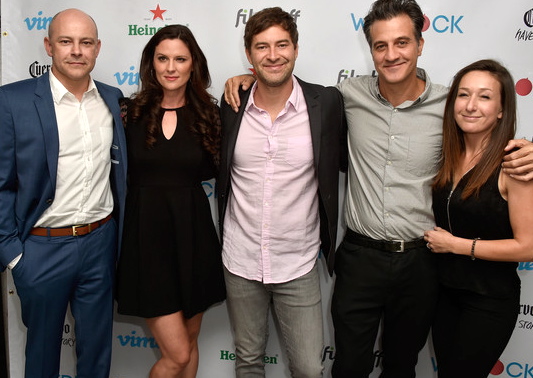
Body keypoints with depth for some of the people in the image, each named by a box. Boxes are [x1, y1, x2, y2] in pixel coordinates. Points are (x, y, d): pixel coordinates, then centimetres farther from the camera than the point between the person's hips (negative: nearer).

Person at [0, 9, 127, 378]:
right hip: (42, 248, -3)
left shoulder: (112, 98, 3)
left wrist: (118, 233, 7)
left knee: (97, 347, 19)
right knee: (43, 347, 18)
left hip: (101, 241, 3)